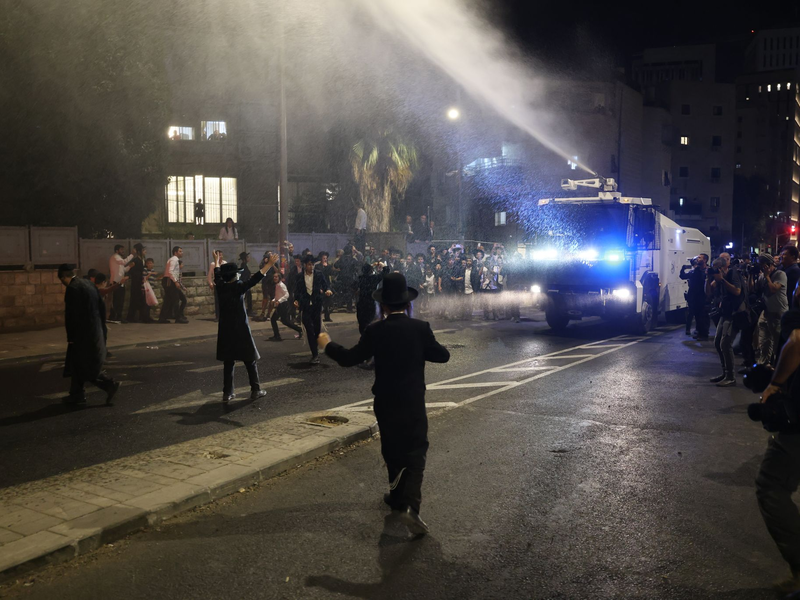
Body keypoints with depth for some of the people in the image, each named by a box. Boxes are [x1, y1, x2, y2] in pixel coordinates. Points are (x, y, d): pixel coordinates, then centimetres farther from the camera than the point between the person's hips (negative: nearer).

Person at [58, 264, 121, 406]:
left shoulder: (72, 289, -15)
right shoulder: (88, 283, 9)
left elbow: (71, 314, -18)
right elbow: (102, 305, 12)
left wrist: (70, 336, -11)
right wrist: (103, 327, 18)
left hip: (82, 333, -9)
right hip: (96, 331, 9)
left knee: (83, 366, 0)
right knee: (78, 364, 16)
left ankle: (109, 384, -3)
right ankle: (77, 395, 20)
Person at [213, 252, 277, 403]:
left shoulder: (221, 286, 2)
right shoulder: (238, 287, -12)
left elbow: (217, 275, 22)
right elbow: (255, 279, -20)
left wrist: (218, 262, 41)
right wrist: (269, 264, -22)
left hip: (225, 331, 5)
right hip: (240, 330, -5)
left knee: (228, 362, 8)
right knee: (249, 361, 6)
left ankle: (227, 393, 6)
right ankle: (255, 390, 9)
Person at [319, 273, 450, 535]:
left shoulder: (375, 331, -9)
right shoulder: (420, 328, -12)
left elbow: (349, 358, -2)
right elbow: (443, 355, -4)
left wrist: (327, 344, 16)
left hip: (385, 404, 2)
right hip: (413, 404, -2)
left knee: (392, 450, 20)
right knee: (415, 453, 1)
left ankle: (397, 496, 36)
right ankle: (410, 505, -17)